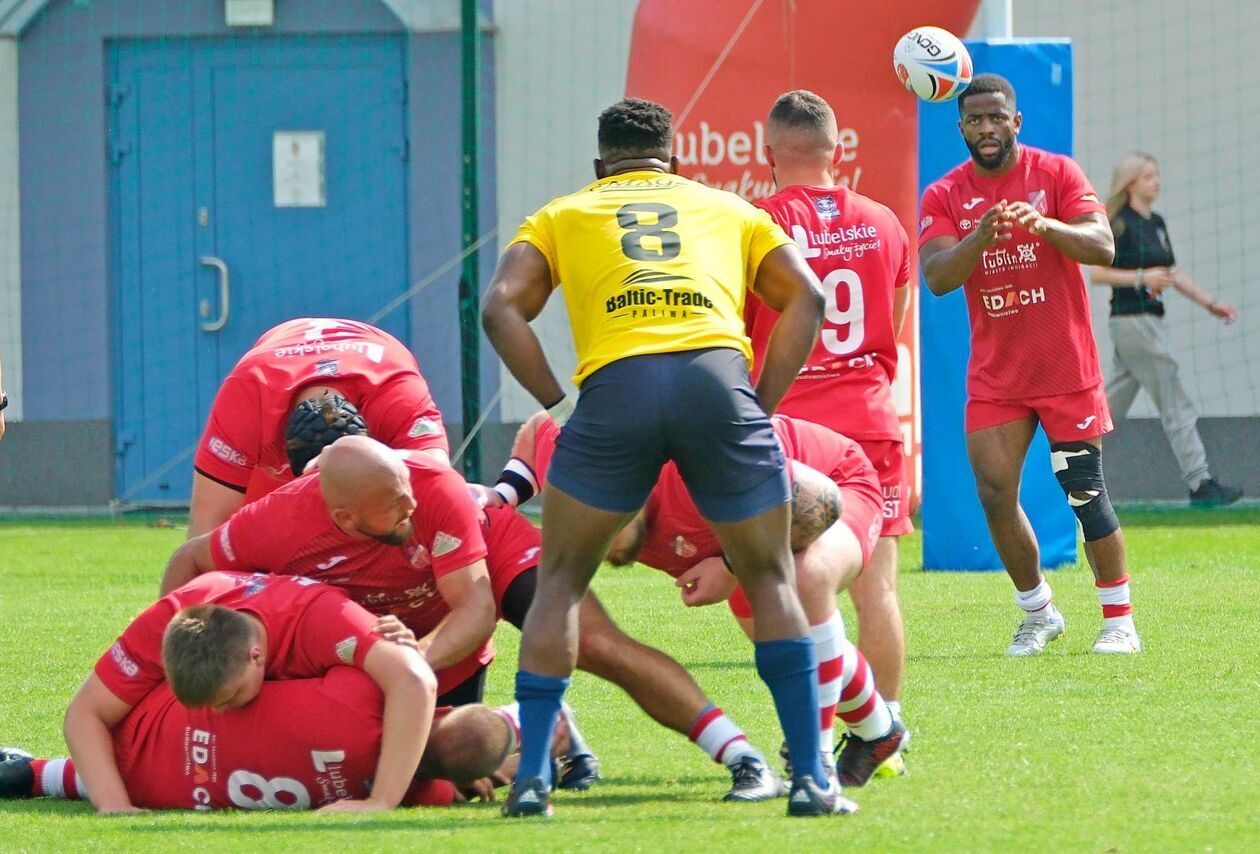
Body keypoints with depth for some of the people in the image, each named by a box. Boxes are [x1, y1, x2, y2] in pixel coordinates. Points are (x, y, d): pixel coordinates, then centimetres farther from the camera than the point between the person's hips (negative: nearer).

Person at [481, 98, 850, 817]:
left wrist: (558, 405, 12)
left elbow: (502, 307, 12)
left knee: (561, 581, 16)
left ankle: (531, 778, 7)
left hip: (616, 385, 0)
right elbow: (806, 298, 18)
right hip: (717, 374, 1)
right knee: (771, 578, 16)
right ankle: (812, 778, 8)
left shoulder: (563, 214, 28)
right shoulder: (727, 209, 31)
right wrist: (762, 406, 16)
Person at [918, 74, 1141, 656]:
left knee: (1086, 493, -2)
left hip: (1066, 369, -2)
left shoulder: (1057, 173, -3)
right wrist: (981, 237, -31)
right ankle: (1038, 613, 13)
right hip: (994, 377, 2)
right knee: (994, 493, -5)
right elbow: (937, 277, -12)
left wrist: (1044, 225, -33)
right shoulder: (944, 197, 2)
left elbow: (1102, 247, -14)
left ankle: (1119, 620, 8)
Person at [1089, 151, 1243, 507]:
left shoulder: (1156, 223, 15)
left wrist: (1209, 302, 14)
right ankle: (1200, 483, -5)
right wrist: (1141, 278, -21)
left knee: (1113, 403, 12)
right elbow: (1098, 273, -14)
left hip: (1150, 320, 9)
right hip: (1132, 320, -9)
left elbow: (1172, 272, 19)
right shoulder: (1121, 225, -11)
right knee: (1176, 405, -7)